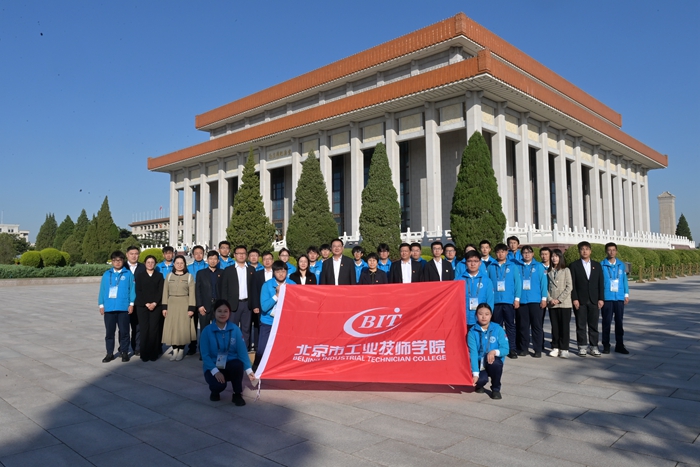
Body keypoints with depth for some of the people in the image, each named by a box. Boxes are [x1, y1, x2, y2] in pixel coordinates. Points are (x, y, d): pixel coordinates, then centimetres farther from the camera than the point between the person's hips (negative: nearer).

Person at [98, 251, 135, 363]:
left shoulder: (128, 274, 1)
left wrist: (131, 304, -4)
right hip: (109, 308, 2)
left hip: (123, 308, -2)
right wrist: (101, 305, 5)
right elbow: (102, 290, 8)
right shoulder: (107, 274, 7)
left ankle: (125, 352, 16)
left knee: (124, 331, 5)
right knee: (109, 332, 8)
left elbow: (132, 289, 0)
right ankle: (109, 353, 18)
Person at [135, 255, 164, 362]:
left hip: (156, 306, 0)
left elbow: (160, 291, 3)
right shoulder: (140, 276, 11)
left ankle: (154, 354, -1)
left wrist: (154, 303, -10)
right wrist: (146, 304, -8)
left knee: (154, 330, -5)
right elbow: (138, 291, 3)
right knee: (144, 330, -5)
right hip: (142, 306, 0)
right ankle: (144, 354, 1)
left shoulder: (159, 276, 11)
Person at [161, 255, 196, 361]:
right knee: (172, 328, 2)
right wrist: (164, 307, 0)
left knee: (183, 328, -1)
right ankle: (175, 351, 9)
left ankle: (181, 351, 9)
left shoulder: (189, 276, 1)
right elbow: (165, 292, 7)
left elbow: (192, 294, -3)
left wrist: (191, 308, -10)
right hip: (171, 305, 2)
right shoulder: (169, 276, 8)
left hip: (184, 305, -2)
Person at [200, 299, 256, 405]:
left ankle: (237, 395, -9)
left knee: (238, 365, -34)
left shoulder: (235, 329, -5)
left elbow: (242, 351, -7)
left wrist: (248, 370, -17)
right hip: (213, 367, -1)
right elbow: (205, 355, -11)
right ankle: (215, 391, 9)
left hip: (230, 365, 1)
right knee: (219, 385, -32)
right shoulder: (207, 331, -9)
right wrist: (215, 371, -23)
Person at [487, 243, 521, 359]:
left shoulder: (513, 267, 5)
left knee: (510, 325, 4)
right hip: (495, 301, 1)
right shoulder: (491, 267, 6)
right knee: (497, 325, 8)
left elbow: (518, 282, 2)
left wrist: (517, 298, -5)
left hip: (509, 301, -1)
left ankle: (512, 349, 9)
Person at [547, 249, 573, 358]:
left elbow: (569, 287, -5)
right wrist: (550, 299, -7)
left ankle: (564, 349, 4)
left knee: (565, 326, -1)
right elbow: (546, 287, 7)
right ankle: (555, 348, 13)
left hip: (564, 303, -3)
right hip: (552, 304, 3)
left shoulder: (566, 270, 1)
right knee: (554, 327, 7)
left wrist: (559, 299, -11)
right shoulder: (549, 271, 10)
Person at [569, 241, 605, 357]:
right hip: (580, 300, -2)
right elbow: (572, 284, -3)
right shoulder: (574, 265, 2)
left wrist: (601, 299, 0)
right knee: (581, 325, 2)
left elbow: (601, 283, 8)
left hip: (594, 300, 2)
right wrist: (574, 299, -10)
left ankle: (593, 347, 13)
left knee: (594, 325, 5)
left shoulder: (597, 265, 11)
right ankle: (582, 347, 9)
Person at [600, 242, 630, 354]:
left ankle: (619, 345, 18)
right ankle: (606, 345, 13)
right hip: (607, 298, -3)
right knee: (606, 322, 3)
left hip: (619, 298, 3)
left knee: (619, 322, 8)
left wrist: (626, 294, 7)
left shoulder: (621, 265, 7)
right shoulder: (602, 265, -3)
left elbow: (624, 280, 11)